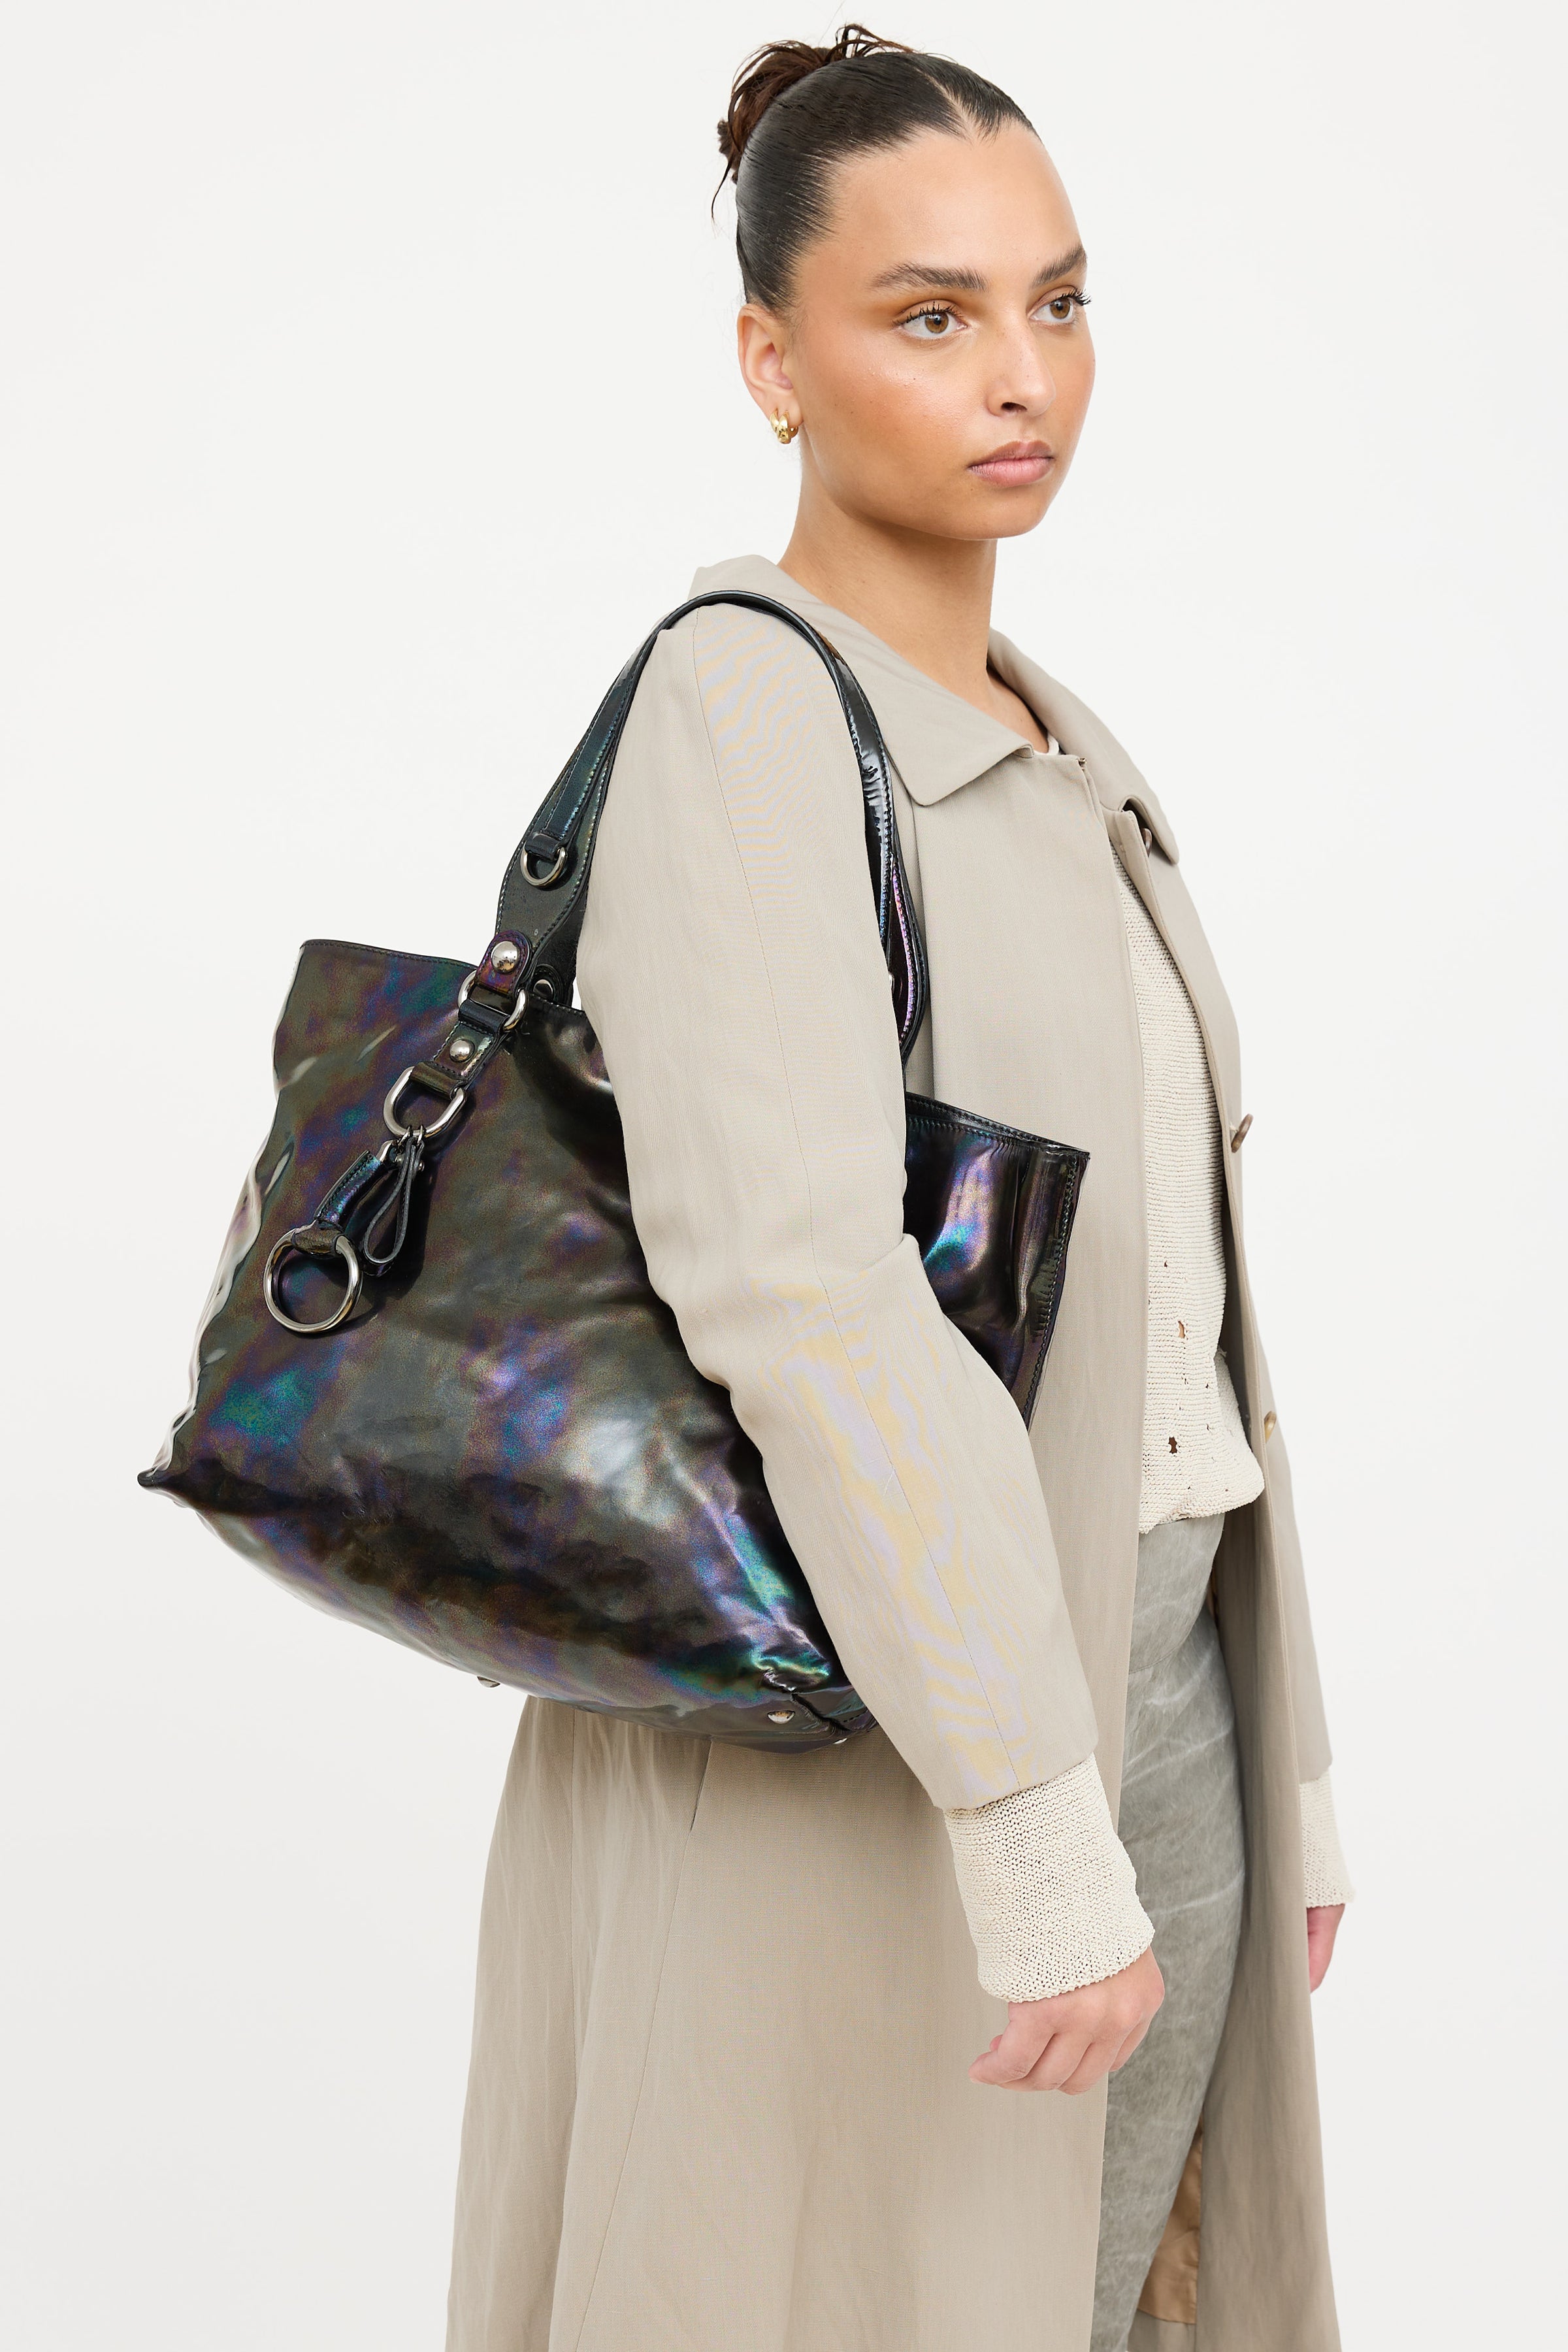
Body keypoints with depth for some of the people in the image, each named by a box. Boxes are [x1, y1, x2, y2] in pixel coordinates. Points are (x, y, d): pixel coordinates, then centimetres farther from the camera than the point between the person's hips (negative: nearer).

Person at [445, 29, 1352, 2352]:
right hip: (850, 1750, -8)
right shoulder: (745, 704, -14)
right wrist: (1040, 1841, -26)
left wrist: (1282, 1773, 15)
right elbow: (798, 1285, -25)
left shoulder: (1072, 767, 12)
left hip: (1145, 1697, 8)